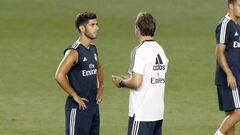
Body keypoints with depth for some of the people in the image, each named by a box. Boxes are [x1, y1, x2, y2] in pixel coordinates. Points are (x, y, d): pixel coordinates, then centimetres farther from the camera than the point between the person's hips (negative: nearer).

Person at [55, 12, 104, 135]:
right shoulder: (74, 52, -16)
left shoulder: (93, 49, 11)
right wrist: (75, 97, -20)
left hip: (93, 105, 9)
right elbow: (59, 76, -26)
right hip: (78, 107, -8)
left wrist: (100, 88, 15)